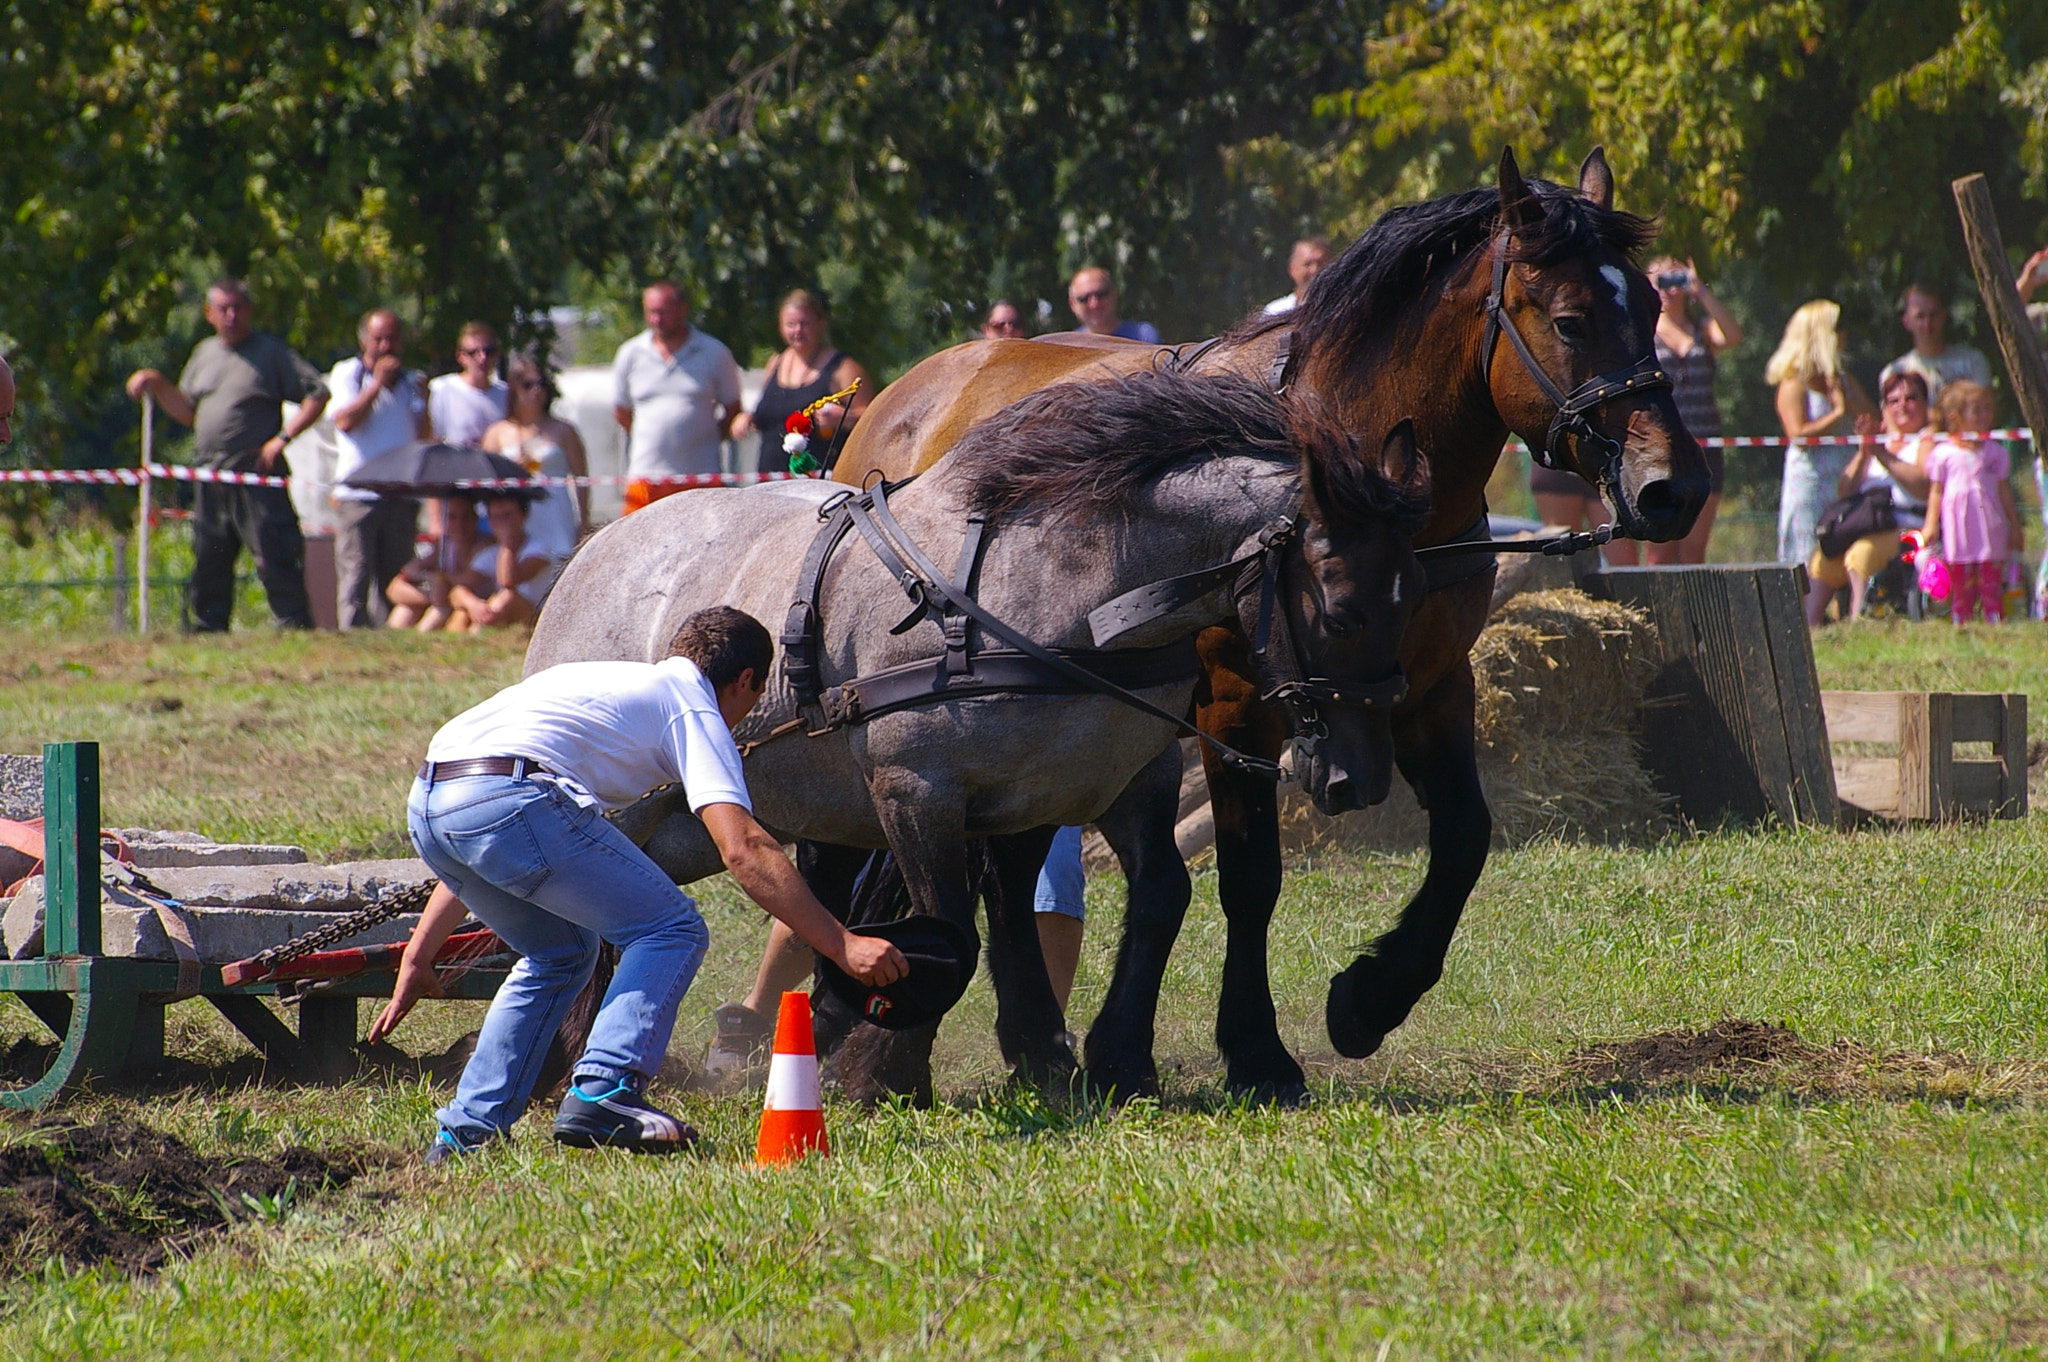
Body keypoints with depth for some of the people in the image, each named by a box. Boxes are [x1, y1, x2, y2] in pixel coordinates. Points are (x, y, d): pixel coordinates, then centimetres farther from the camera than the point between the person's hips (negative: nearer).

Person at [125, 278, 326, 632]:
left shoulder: (271, 352, -1)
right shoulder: (205, 354, 17)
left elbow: (317, 394, -5)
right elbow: (187, 412, 25)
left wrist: (282, 439, -12)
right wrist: (158, 386, 8)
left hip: (256, 476, -6)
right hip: (211, 480, 6)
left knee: (274, 560, -11)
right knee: (208, 566, 9)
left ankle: (294, 628, -10)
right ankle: (207, 635, 15)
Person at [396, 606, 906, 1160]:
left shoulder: (609, 680, 37)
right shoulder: (696, 710, 14)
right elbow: (742, 848, -2)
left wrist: (417, 958, 41)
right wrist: (841, 945, -4)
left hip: (426, 803, 8)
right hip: (512, 800, -8)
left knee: (561, 953, 27)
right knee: (672, 932, 4)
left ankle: (466, 1130, 19)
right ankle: (600, 1094, -14)